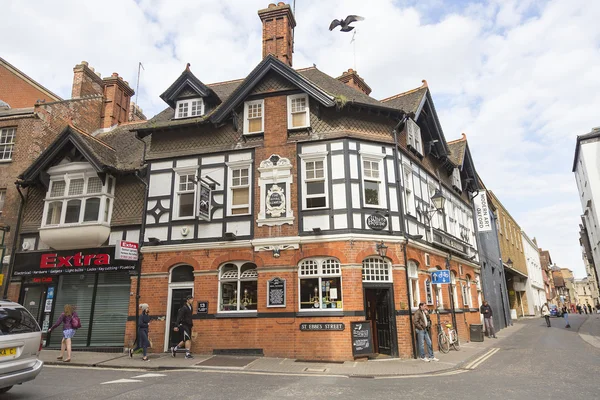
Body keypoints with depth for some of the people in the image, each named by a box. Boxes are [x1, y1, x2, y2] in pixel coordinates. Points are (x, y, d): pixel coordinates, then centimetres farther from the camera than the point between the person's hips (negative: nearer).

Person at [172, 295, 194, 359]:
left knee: (185, 340, 13)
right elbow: (179, 317, -18)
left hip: (188, 326, 9)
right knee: (187, 339, -12)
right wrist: (176, 326, -24)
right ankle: (187, 354, -9)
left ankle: (174, 349, 29)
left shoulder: (190, 307, 13)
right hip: (183, 325, -9)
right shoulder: (184, 308, -13)